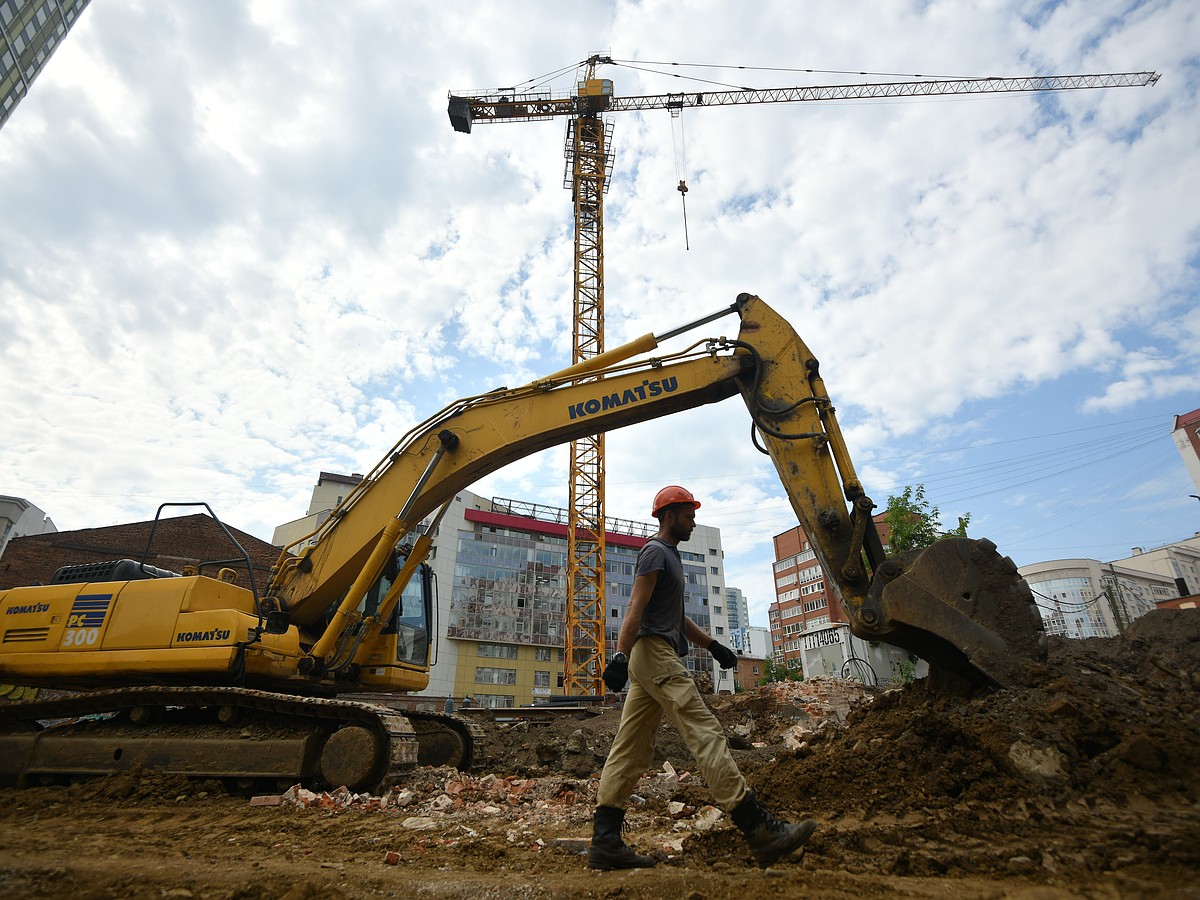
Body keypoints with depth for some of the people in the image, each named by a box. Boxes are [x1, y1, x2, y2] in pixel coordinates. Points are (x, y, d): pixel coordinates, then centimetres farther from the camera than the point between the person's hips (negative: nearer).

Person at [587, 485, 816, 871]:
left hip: (651, 661, 11)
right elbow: (636, 607, -16)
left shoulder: (669, 554, 26)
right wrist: (620, 655, -25)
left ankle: (605, 842, 8)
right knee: (705, 732, -13)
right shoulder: (655, 552, -5)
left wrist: (712, 644, 23)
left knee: (630, 749, 6)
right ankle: (760, 831, -12)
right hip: (655, 652, -11)